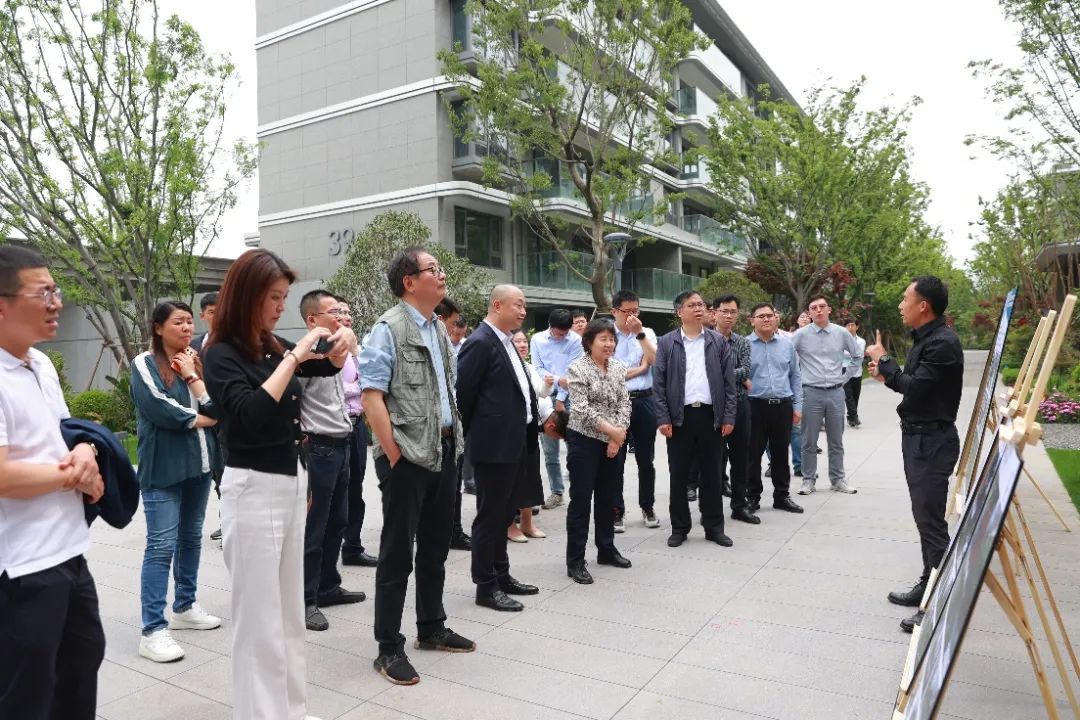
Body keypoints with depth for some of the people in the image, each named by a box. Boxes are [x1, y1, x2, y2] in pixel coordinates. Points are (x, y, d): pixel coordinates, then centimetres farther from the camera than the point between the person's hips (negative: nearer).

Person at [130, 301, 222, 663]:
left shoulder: (195, 361, 11)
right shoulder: (144, 364, -4)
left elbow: (215, 408, 0)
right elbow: (161, 410, -17)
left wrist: (193, 376, -6)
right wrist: (200, 420, -7)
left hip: (199, 462, 6)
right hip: (163, 466, -6)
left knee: (191, 537, 15)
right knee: (162, 545, -7)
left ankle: (185, 607, 29)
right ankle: (153, 630, -1)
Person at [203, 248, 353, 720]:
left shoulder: (272, 345, 5)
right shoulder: (222, 354, -13)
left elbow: (327, 368, 22)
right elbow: (250, 416, -28)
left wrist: (338, 349, 0)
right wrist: (294, 356, -26)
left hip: (293, 481, 8)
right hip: (254, 488, -8)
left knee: (290, 611, 16)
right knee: (260, 618, 3)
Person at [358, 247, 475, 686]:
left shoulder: (440, 329, 13)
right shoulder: (389, 328, -11)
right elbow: (371, 395, -16)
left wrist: (452, 440, 13)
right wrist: (393, 454, -16)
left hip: (444, 450, 8)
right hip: (406, 455, -8)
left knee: (436, 546, 18)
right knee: (398, 552, 2)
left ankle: (431, 627, 35)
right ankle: (389, 648, 16)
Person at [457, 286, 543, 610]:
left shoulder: (506, 341, 13)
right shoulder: (480, 342, -16)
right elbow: (462, 393, -16)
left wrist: (534, 420, 13)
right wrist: (470, 435, -7)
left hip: (515, 442, 9)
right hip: (494, 443, -9)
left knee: (504, 513, 18)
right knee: (490, 516, 2)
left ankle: (501, 575, 30)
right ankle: (486, 586, 13)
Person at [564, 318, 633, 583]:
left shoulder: (618, 367, 7)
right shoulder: (577, 368, -10)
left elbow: (624, 403, 3)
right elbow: (582, 408, -16)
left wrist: (618, 436, -9)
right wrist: (611, 430, -19)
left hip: (615, 441, 6)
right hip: (585, 440, -5)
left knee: (608, 497, 15)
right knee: (581, 499, -1)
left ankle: (606, 550, 30)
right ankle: (575, 561, 7)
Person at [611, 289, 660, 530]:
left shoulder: (647, 333, 8)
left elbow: (655, 360, -9)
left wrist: (640, 333, -12)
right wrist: (639, 368, -6)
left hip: (645, 401, 2)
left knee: (646, 459, 11)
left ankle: (648, 507, 25)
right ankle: (616, 511, 16)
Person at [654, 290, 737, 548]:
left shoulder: (718, 341, 6)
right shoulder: (667, 343, 2)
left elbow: (729, 381, 5)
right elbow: (659, 383, -1)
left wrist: (729, 417, -2)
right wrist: (663, 418, -8)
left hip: (711, 415, 1)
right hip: (679, 416, -1)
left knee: (711, 474, 8)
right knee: (679, 475, 6)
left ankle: (714, 527, 20)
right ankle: (679, 527, 18)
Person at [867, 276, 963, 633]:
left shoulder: (943, 342, -19)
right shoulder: (924, 338, 13)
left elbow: (914, 387, -24)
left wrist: (883, 360, -12)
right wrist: (887, 375, 4)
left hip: (932, 440, -10)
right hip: (917, 436, 10)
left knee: (931, 520, -5)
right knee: (924, 516, 16)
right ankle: (928, 585, 27)